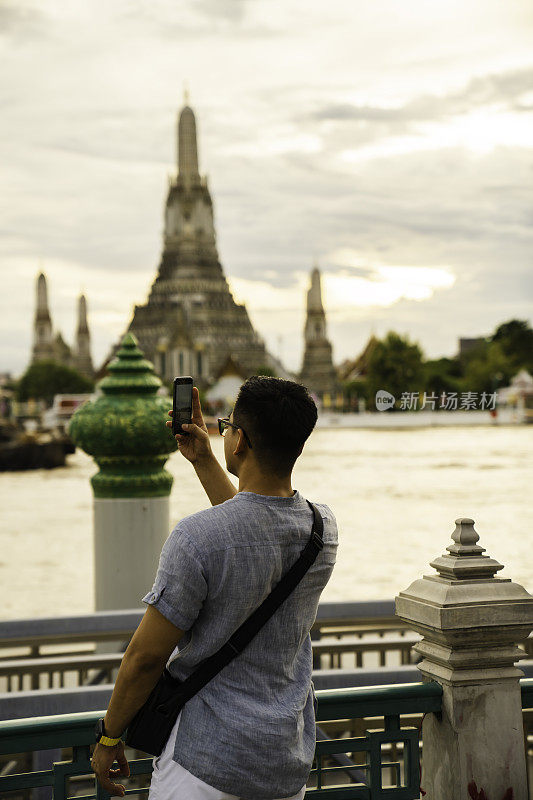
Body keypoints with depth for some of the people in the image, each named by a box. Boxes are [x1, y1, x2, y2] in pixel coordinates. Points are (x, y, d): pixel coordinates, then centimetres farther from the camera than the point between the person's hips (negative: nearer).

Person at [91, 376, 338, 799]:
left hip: (208, 763, -6)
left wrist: (109, 737, 0)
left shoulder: (197, 537, -22)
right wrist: (203, 460, 23)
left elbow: (146, 656, -15)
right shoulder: (324, 526, -3)